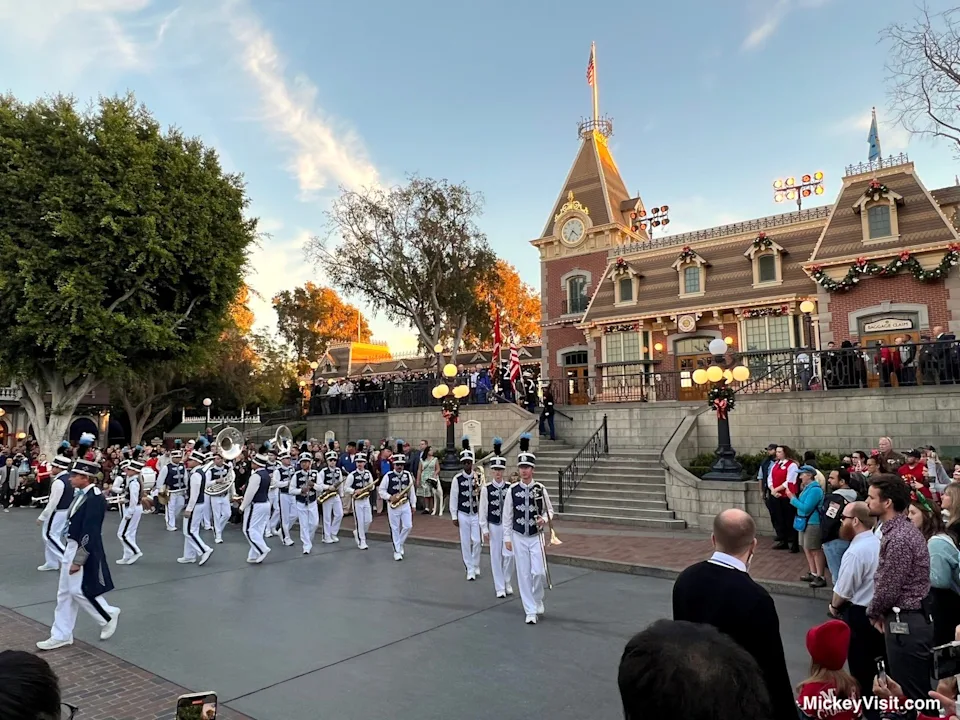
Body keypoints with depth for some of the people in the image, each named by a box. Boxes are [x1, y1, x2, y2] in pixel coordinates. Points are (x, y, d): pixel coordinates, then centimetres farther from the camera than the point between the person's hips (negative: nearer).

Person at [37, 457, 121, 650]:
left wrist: (78, 560, -23)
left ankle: (109, 616, 17)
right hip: (72, 547, 10)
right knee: (65, 592, 13)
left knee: (79, 591, -4)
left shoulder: (95, 498, -23)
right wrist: (69, 553, 20)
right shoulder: (81, 495, 8)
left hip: (85, 551, -10)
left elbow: (90, 532, -24)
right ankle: (61, 635, 22)